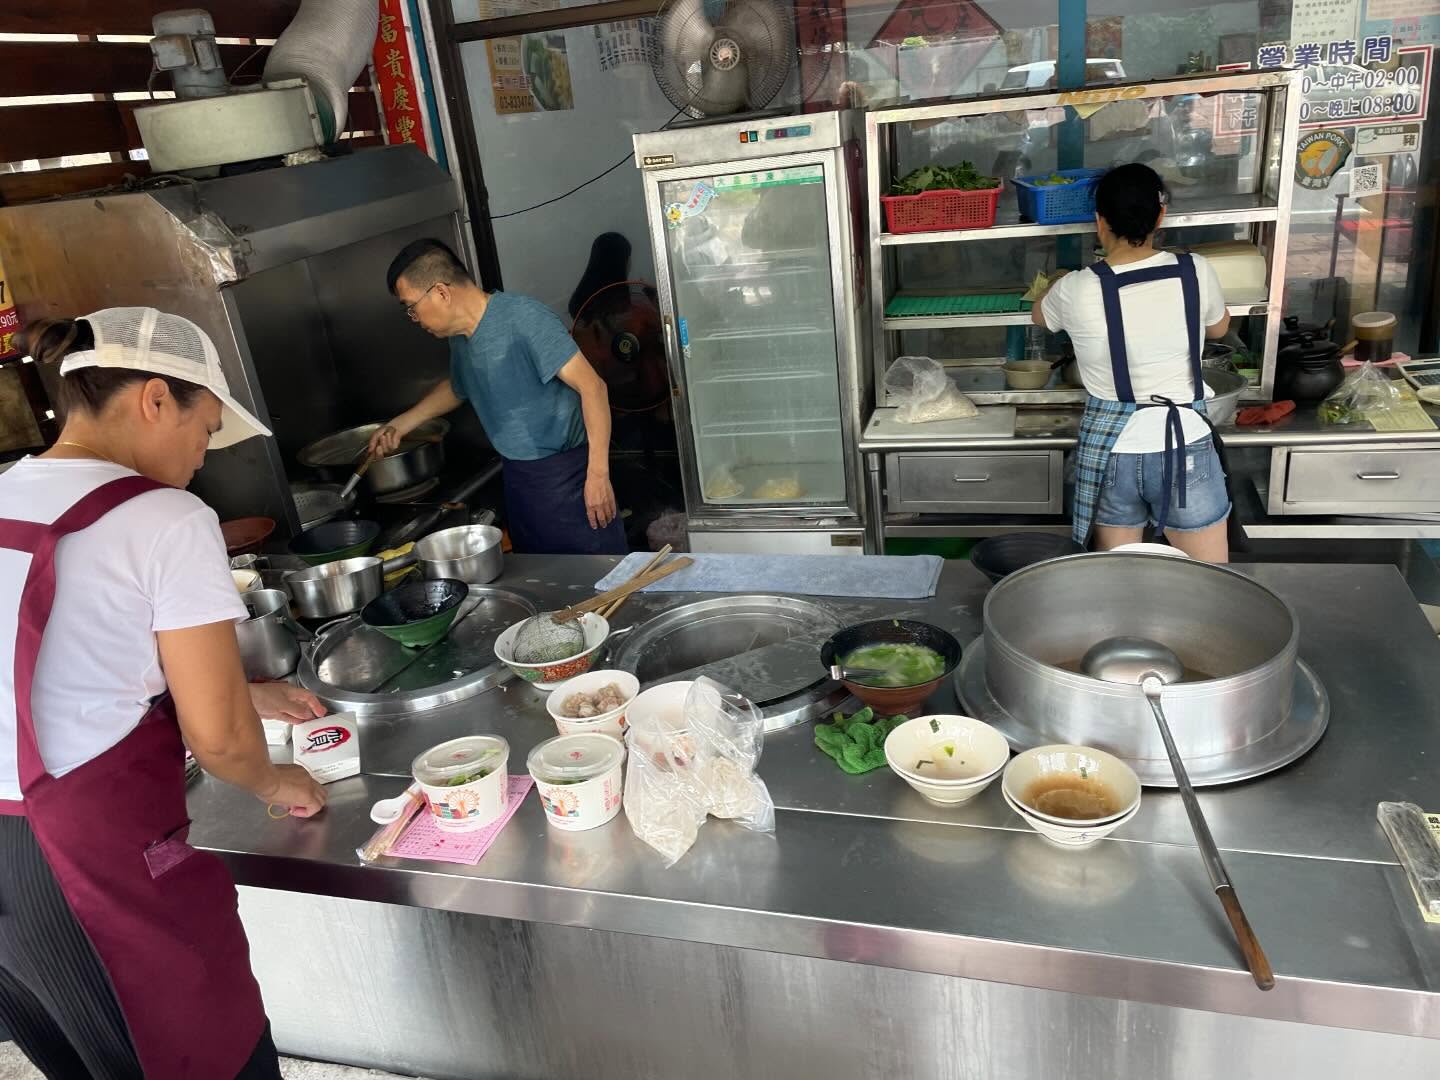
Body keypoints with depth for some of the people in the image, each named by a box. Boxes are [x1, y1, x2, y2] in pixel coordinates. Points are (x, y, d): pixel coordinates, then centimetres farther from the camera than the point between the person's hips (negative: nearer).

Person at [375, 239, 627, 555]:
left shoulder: (522, 316, -18)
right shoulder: (460, 338, 7)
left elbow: (591, 386, -21)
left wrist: (598, 475, -23)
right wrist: (401, 424, 21)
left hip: (566, 474, -7)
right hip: (518, 480, 8)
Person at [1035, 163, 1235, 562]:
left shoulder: (1077, 290, -10)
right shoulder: (1195, 273, -7)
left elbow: (1040, 316, 15)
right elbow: (1219, 327, 15)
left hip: (1111, 449, 0)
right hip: (1185, 446, 0)